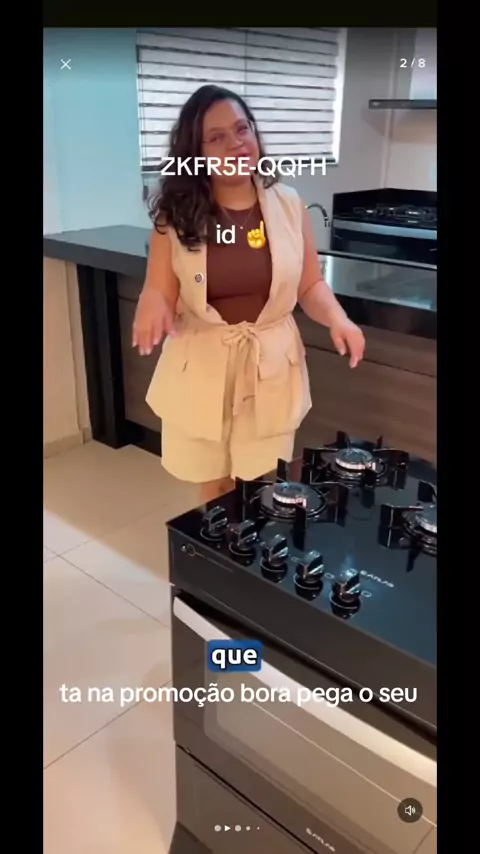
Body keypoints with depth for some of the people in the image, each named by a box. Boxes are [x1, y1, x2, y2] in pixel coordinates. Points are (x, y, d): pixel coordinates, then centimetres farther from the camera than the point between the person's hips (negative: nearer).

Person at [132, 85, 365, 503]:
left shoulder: (287, 204, -2)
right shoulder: (176, 216, -6)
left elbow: (310, 285, 5)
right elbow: (161, 299, -6)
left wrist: (338, 319, -15)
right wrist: (153, 302, -30)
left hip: (271, 369, 1)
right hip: (202, 370, -1)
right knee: (215, 491, 16)